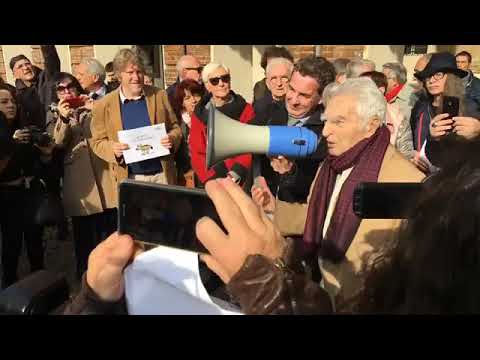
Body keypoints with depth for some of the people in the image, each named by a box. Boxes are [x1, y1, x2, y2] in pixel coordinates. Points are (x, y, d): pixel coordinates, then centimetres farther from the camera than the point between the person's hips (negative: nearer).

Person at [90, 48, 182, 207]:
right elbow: (98, 142, 2)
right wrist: (113, 149, -19)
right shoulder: (103, 105, -2)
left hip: (162, 174, 2)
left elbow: (175, 127, 9)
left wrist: (172, 139, -14)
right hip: (129, 178, -1)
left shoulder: (160, 95, 2)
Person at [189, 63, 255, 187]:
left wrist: (236, 173, -19)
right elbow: (197, 153, 1)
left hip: (240, 181, -1)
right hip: (208, 182, 1)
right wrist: (211, 180, -13)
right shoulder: (199, 114, 5)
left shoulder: (245, 110, 2)